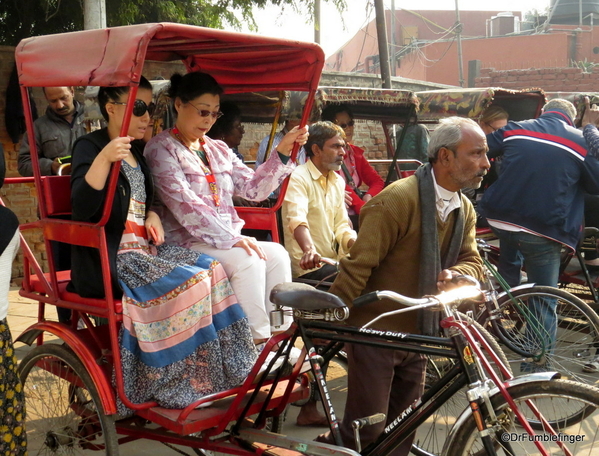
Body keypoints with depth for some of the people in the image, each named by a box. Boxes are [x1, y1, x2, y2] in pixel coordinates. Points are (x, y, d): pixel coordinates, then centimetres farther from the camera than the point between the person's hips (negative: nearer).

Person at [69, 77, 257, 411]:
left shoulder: (137, 152, 18)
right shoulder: (90, 146, -7)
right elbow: (81, 208, -22)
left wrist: (152, 216, 8)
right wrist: (103, 158, -35)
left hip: (142, 249, 8)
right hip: (108, 260, -8)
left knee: (211, 269, -11)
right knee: (189, 282, -25)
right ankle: (180, 385, -14)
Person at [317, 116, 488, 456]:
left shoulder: (465, 211, 7)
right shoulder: (398, 199, -20)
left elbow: (473, 262, 4)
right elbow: (358, 265, -21)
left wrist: (454, 275, -20)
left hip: (417, 335, 7)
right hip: (375, 331, -7)